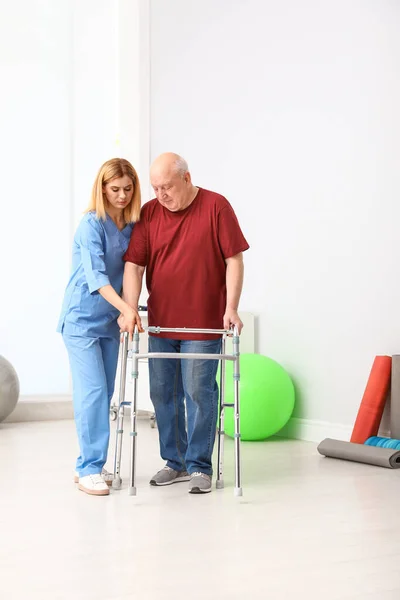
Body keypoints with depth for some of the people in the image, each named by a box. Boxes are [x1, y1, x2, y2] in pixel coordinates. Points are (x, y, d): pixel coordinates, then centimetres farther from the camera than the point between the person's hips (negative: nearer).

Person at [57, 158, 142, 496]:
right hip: (82, 319, -6)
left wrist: (125, 312, 5)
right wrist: (125, 307, -37)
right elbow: (94, 275, -25)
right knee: (92, 392, -10)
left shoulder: (132, 225, 4)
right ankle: (90, 468, -3)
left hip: (110, 321, 7)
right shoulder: (92, 224, -15)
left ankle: (90, 465, 17)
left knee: (105, 394, 8)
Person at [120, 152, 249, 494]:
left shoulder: (216, 207, -7)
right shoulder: (149, 213, 1)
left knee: (199, 393, -2)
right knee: (163, 394, 10)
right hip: (160, 323, 4)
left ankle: (199, 467, 11)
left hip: (203, 324, -4)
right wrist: (130, 309, -14)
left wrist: (231, 307, -14)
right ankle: (175, 462, 25)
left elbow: (234, 259, -7)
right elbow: (134, 264, -3)